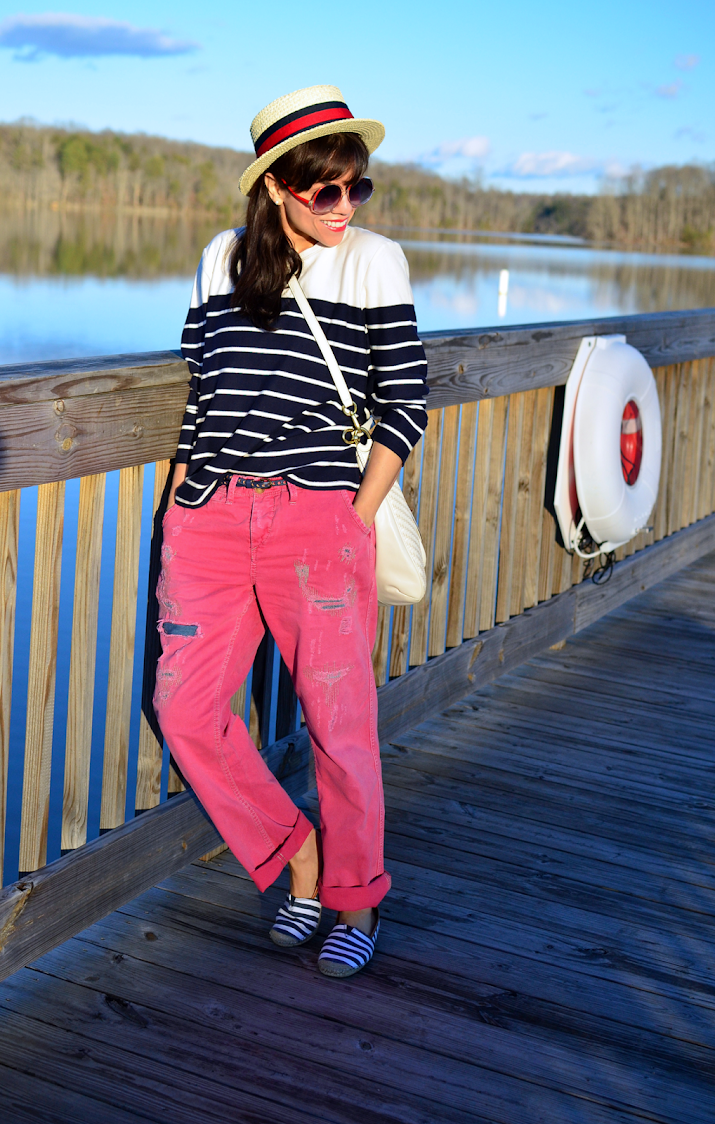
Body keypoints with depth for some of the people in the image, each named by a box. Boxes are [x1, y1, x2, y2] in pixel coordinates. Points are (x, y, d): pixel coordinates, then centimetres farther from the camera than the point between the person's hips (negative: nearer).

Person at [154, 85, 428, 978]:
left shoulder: (374, 261, 2)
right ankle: (293, 851, 22)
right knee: (184, 707, 1)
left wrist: (356, 525, -5)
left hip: (315, 511, -3)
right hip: (208, 513, 4)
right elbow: (199, 398, 15)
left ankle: (356, 898, 21)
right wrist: (177, 521, 10)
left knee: (338, 719, 0)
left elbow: (403, 407, 1)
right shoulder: (221, 260, 11)